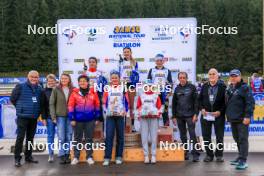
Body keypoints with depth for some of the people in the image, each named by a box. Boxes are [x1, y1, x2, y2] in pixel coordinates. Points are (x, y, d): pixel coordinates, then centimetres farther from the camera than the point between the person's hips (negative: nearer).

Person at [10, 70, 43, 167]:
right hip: (23, 117, -4)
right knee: (20, 137, -4)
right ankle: (17, 158, 4)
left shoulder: (39, 89, 7)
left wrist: (38, 111, 8)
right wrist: (21, 108, 6)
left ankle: (28, 156, 22)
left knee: (30, 137, 12)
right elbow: (12, 98, 0)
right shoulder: (20, 87, -6)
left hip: (34, 118, 5)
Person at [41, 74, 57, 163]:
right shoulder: (45, 91, 5)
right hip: (49, 117, 1)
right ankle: (51, 155, 12)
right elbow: (43, 105, 3)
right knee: (50, 136, 5)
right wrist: (44, 118, -2)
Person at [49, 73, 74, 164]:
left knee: (69, 137, 6)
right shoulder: (56, 90, 2)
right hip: (60, 116, -1)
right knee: (61, 137, -1)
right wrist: (53, 116, -6)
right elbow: (51, 104, 1)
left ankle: (67, 155, 14)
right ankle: (61, 156, 6)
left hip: (70, 116, 1)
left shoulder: (73, 90, 4)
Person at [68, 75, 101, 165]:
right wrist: (72, 119, -6)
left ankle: (89, 157, 18)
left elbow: (97, 105, 5)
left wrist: (97, 118, 4)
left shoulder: (93, 92, 0)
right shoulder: (75, 92, -4)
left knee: (89, 138, 8)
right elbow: (70, 106, -3)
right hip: (78, 119, -1)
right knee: (77, 138, 9)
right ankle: (76, 157, 19)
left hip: (90, 120, 1)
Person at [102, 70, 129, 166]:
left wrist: (125, 111, -5)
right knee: (109, 136, -5)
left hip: (120, 115, 0)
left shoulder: (123, 88, 4)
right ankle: (107, 157, -3)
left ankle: (119, 157, 13)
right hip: (110, 116, 0)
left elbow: (126, 101, 7)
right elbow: (104, 102, 10)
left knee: (120, 136, 5)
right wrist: (106, 111, -2)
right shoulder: (107, 89, 6)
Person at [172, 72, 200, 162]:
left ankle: (195, 154, -4)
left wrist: (196, 114, -10)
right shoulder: (177, 89, 10)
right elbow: (174, 103, 13)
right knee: (183, 136, 9)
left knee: (192, 135, -7)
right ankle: (185, 153, 17)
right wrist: (174, 116, 9)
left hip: (190, 115, -4)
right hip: (179, 116, 4)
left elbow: (196, 101, -3)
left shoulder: (192, 87, 0)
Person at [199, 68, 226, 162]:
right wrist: (202, 109, -2)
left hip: (219, 115, -3)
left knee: (219, 136, 6)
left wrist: (220, 111, -13)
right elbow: (200, 99, 13)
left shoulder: (222, 86, -3)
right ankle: (209, 154, 17)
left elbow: (225, 101, -5)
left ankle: (219, 155, 18)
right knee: (206, 136, 6)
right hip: (206, 115, 3)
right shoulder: (204, 86, 9)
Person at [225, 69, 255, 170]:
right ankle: (241, 157, 27)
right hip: (232, 119, 8)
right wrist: (228, 114, 18)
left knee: (243, 139, -5)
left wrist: (247, 116, -20)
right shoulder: (229, 88, 15)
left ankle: (243, 161, -4)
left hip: (242, 119, -8)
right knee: (237, 139, 15)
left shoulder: (244, 88, -8)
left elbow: (250, 103, -15)